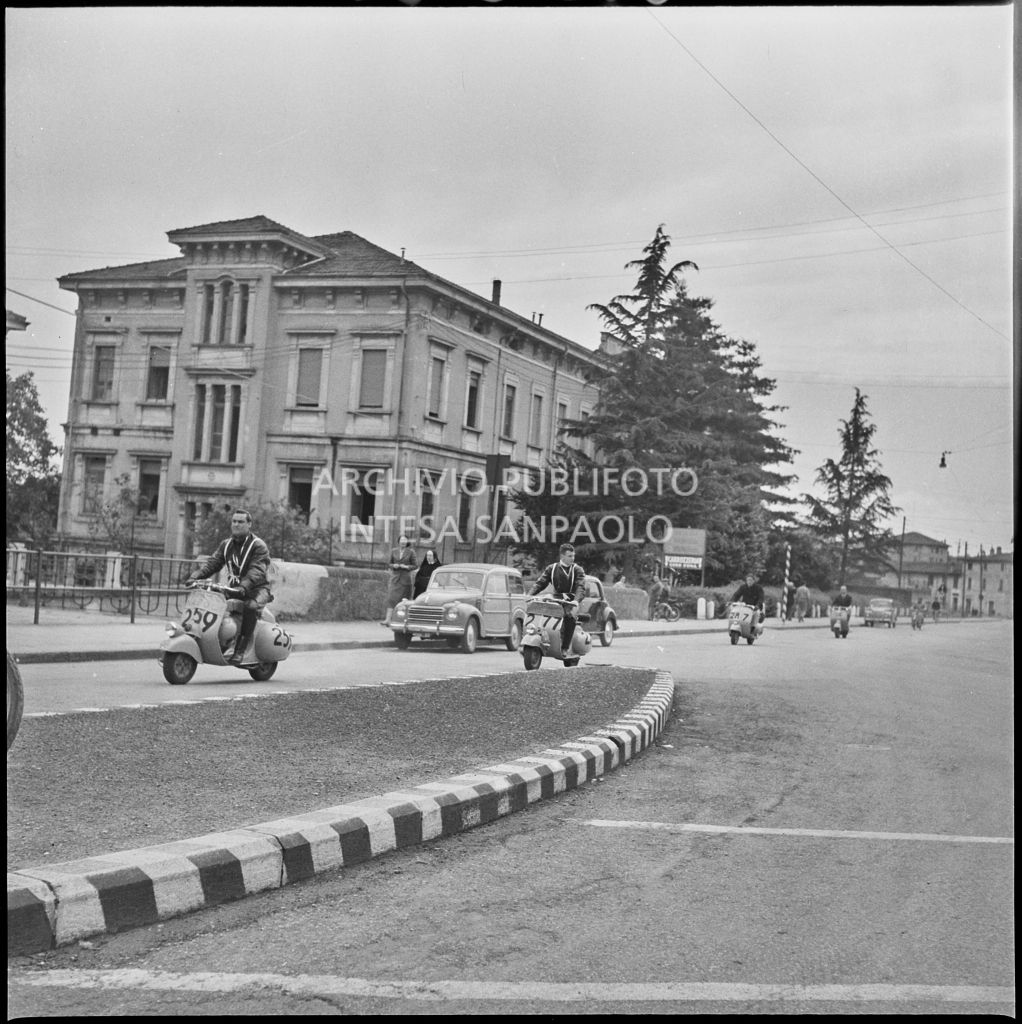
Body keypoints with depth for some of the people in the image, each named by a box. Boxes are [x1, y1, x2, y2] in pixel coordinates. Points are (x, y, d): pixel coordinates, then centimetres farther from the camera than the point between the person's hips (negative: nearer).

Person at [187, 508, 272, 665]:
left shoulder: (258, 546, -7)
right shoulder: (226, 545, 13)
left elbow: (257, 570, -22)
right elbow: (212, 562, 3)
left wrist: (244, 586, -41)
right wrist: (195, 576, -17)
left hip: (257, 589, -6)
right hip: (233, 588, 6)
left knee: (251, 606, -37)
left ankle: (240, 650, -36)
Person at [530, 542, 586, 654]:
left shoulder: (578, 570, 7)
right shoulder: (552, 568, 13)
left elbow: (581, 587, -8)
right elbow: (541, 582, 6)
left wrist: (576, 600, -27)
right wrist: (530, 594, -12)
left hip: (570, 600, -2)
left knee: (569, 616, -28)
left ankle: (565, 647, -24)